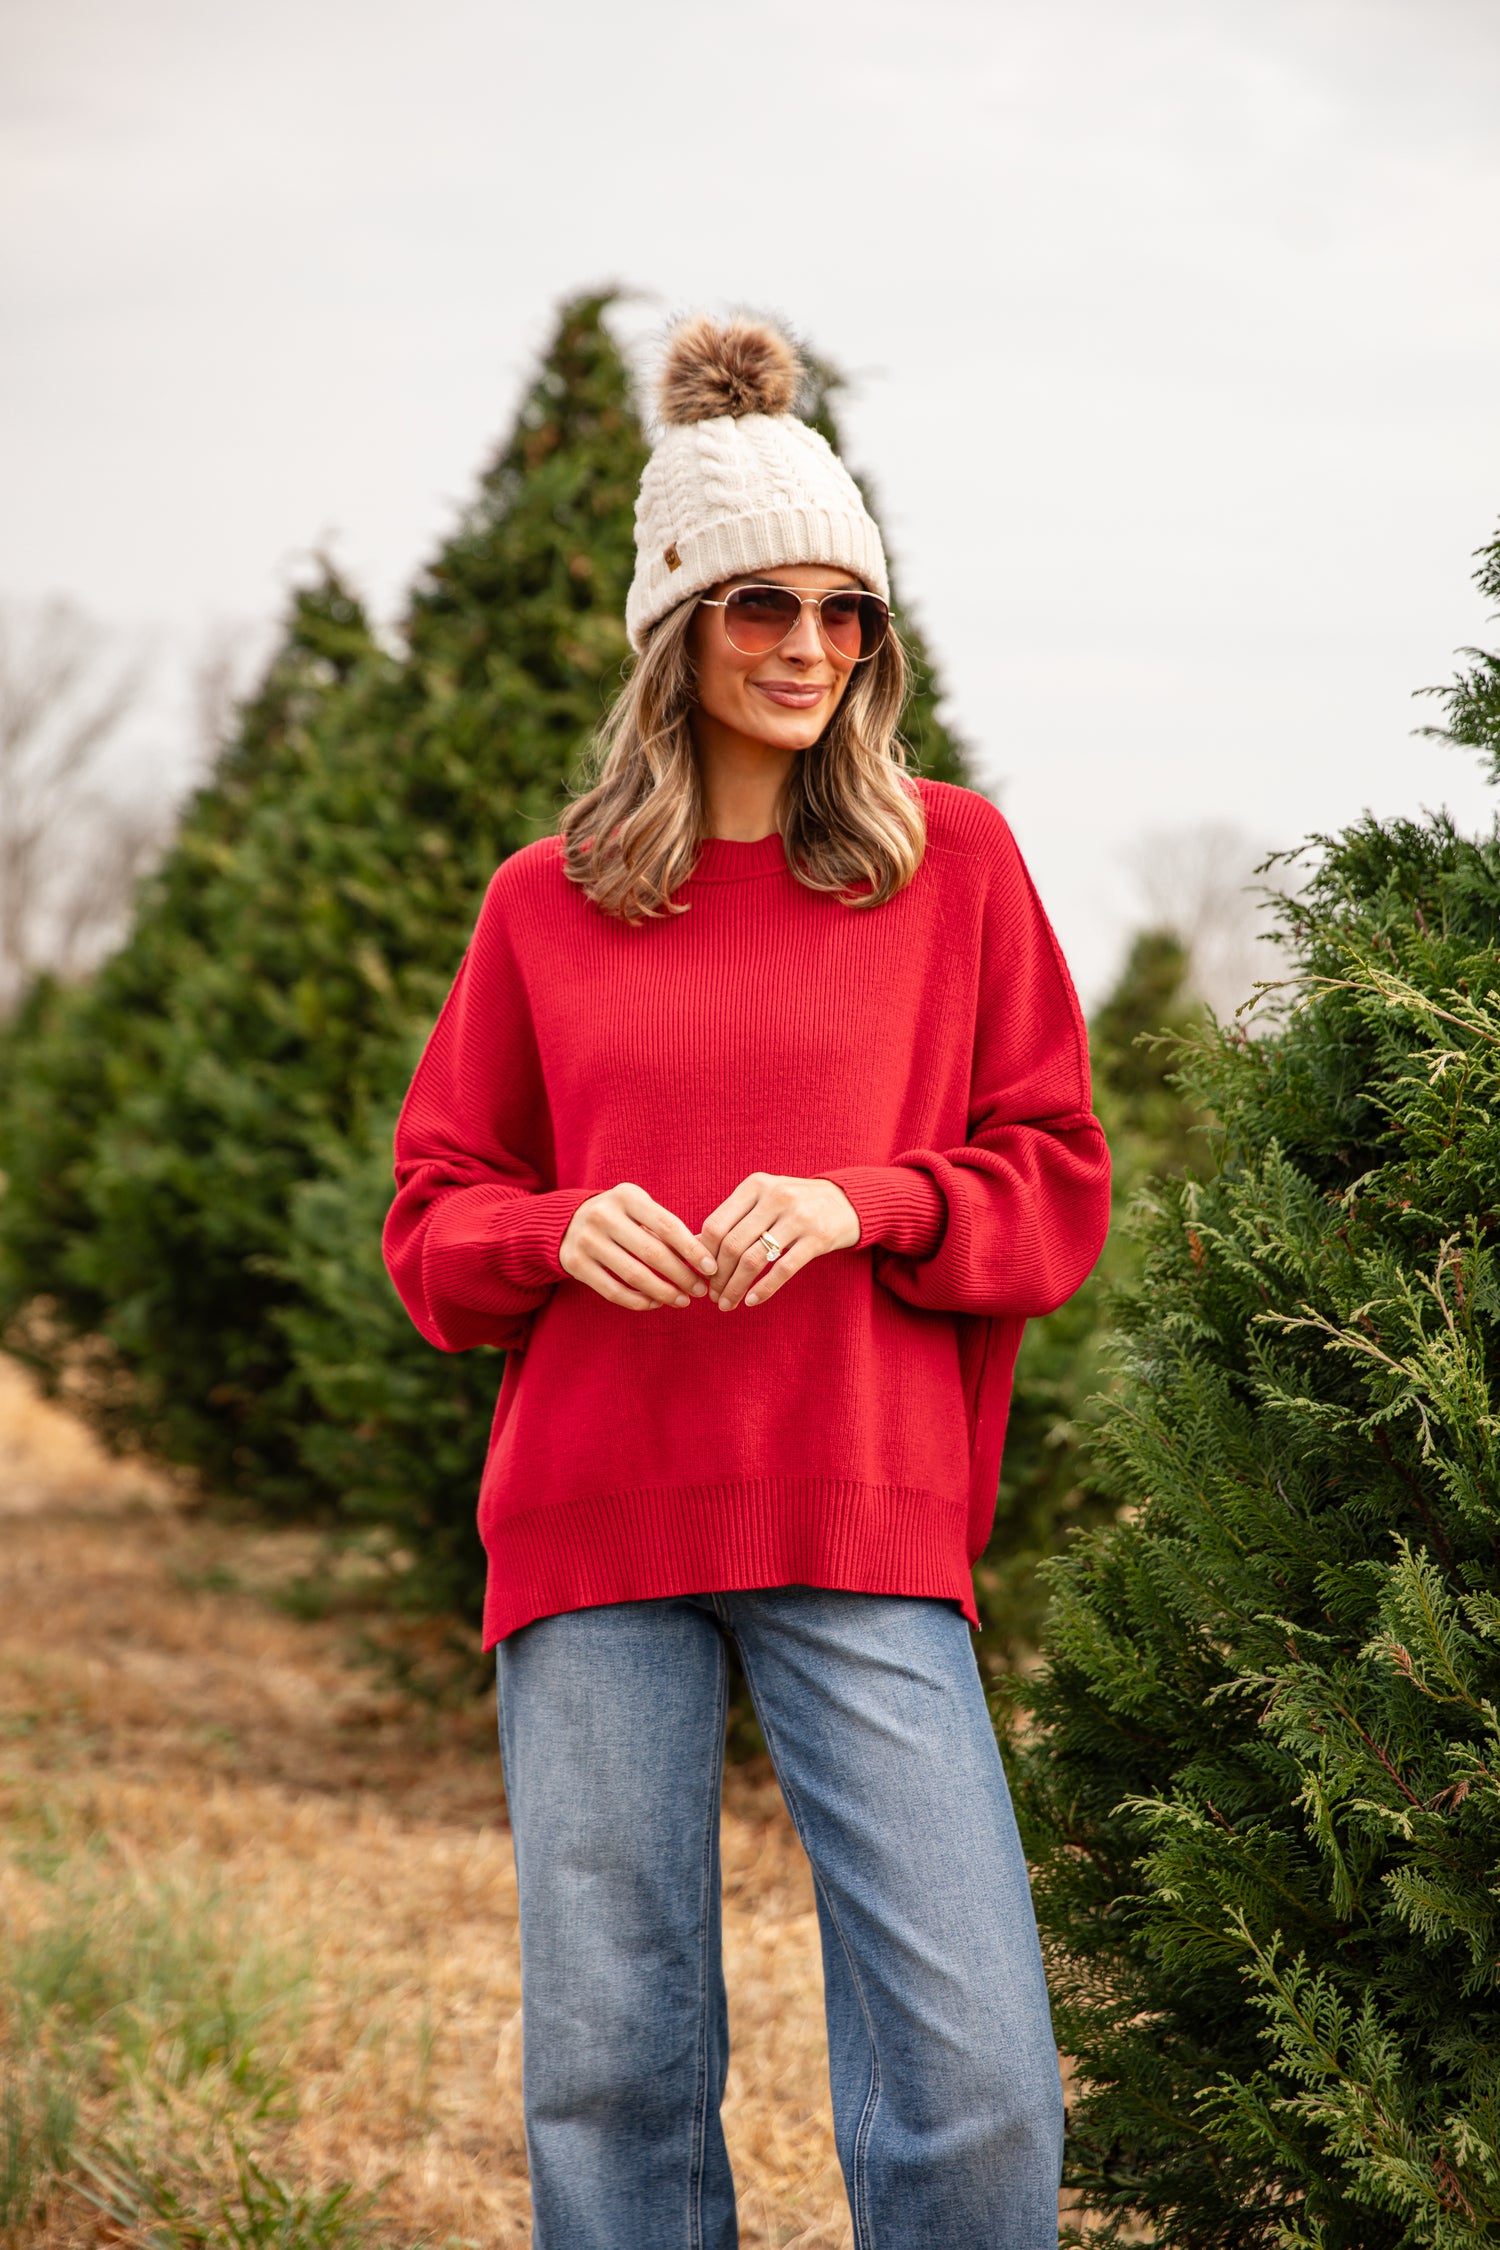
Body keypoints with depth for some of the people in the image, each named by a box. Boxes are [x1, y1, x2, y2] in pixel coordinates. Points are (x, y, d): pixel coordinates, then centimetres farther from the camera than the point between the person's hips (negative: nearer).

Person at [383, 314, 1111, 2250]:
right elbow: (434, 1215, 14)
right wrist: (563, 1230, -9)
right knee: (608, 2054, 3)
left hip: (862, 1512, -1)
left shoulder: (954, 865, 9)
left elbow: (1056, 1179, 7)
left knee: (971, 2058, -10)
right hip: (595, 1513, 1)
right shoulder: (546, 904, 11)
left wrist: (857, 1204, -11)